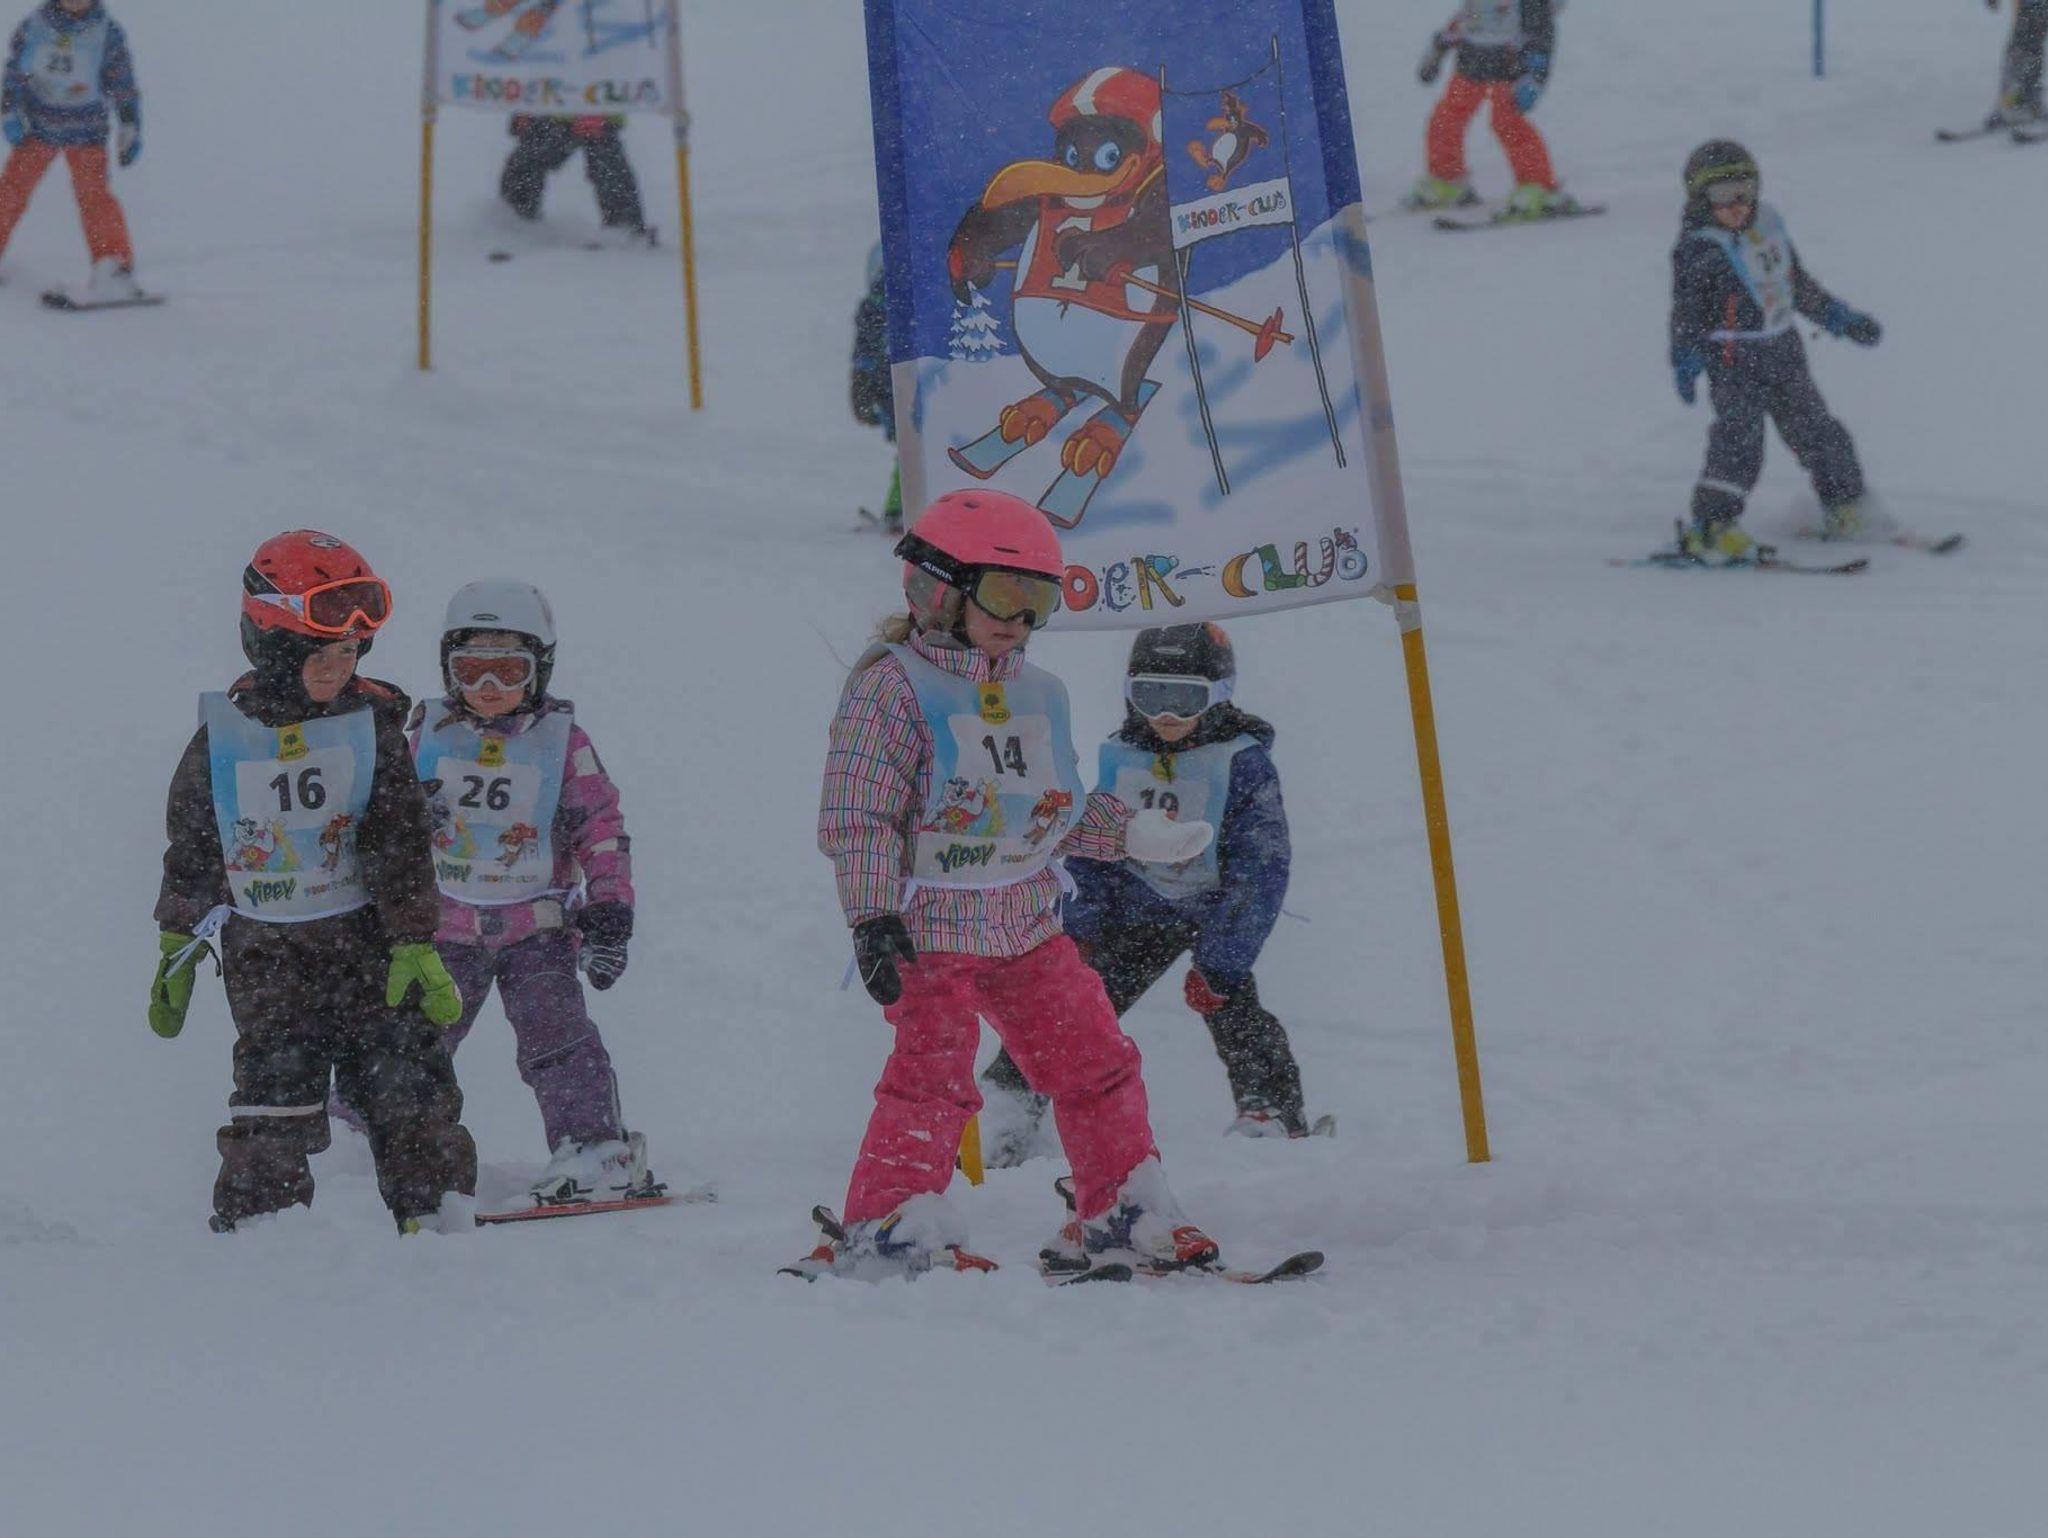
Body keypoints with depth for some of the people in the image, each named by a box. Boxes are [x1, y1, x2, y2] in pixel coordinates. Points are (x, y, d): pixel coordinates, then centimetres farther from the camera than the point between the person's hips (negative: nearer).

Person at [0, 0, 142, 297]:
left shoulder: (107, 33, -4)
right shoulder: (35, 26, -1)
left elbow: (123, 85, 2)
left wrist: (131, 128, -3)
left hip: (86, 130, -2)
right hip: (38, 124, 2)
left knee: (92, 194, -16)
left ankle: (114, 269, -20)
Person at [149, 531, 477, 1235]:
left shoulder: (370, 723, -2)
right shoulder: (222, 737, -2)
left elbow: (401, 843, -4)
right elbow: (190, 849, 9)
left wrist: (415, 943, -11)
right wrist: (176, 952, 11)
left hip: (363, 935, 1)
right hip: (264, 947, 0)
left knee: (405, 1075, -5)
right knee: (274, 1079, -10)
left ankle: (435, 1206, 4)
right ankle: (255, 1222, -4)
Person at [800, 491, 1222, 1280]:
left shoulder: (1038, 695, 14)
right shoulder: (892, 687, -9)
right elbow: (859, 816, -14)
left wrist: (1136, 833, 11)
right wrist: (872, 916, -22)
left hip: (1027, 925, 7)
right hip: (929, 924, -7)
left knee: (1097, 1062, 6)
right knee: (934, 1074, -16)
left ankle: (1122, 1216, 16)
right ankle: (888, 1227, -10)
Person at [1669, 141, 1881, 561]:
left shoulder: (1768, 224, 9)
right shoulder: (1697, 249, -12)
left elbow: (1800, 284, 20)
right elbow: (1687, 313, -13)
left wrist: (1842, 319, 23)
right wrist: (1685, 362, -24)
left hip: (1784, 352, 7)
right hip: (1734, 361, -7)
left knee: (1816, 431, 13)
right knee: (1739, 440, -17)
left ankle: (1846, 512, 27)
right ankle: (1711, 527, -14)